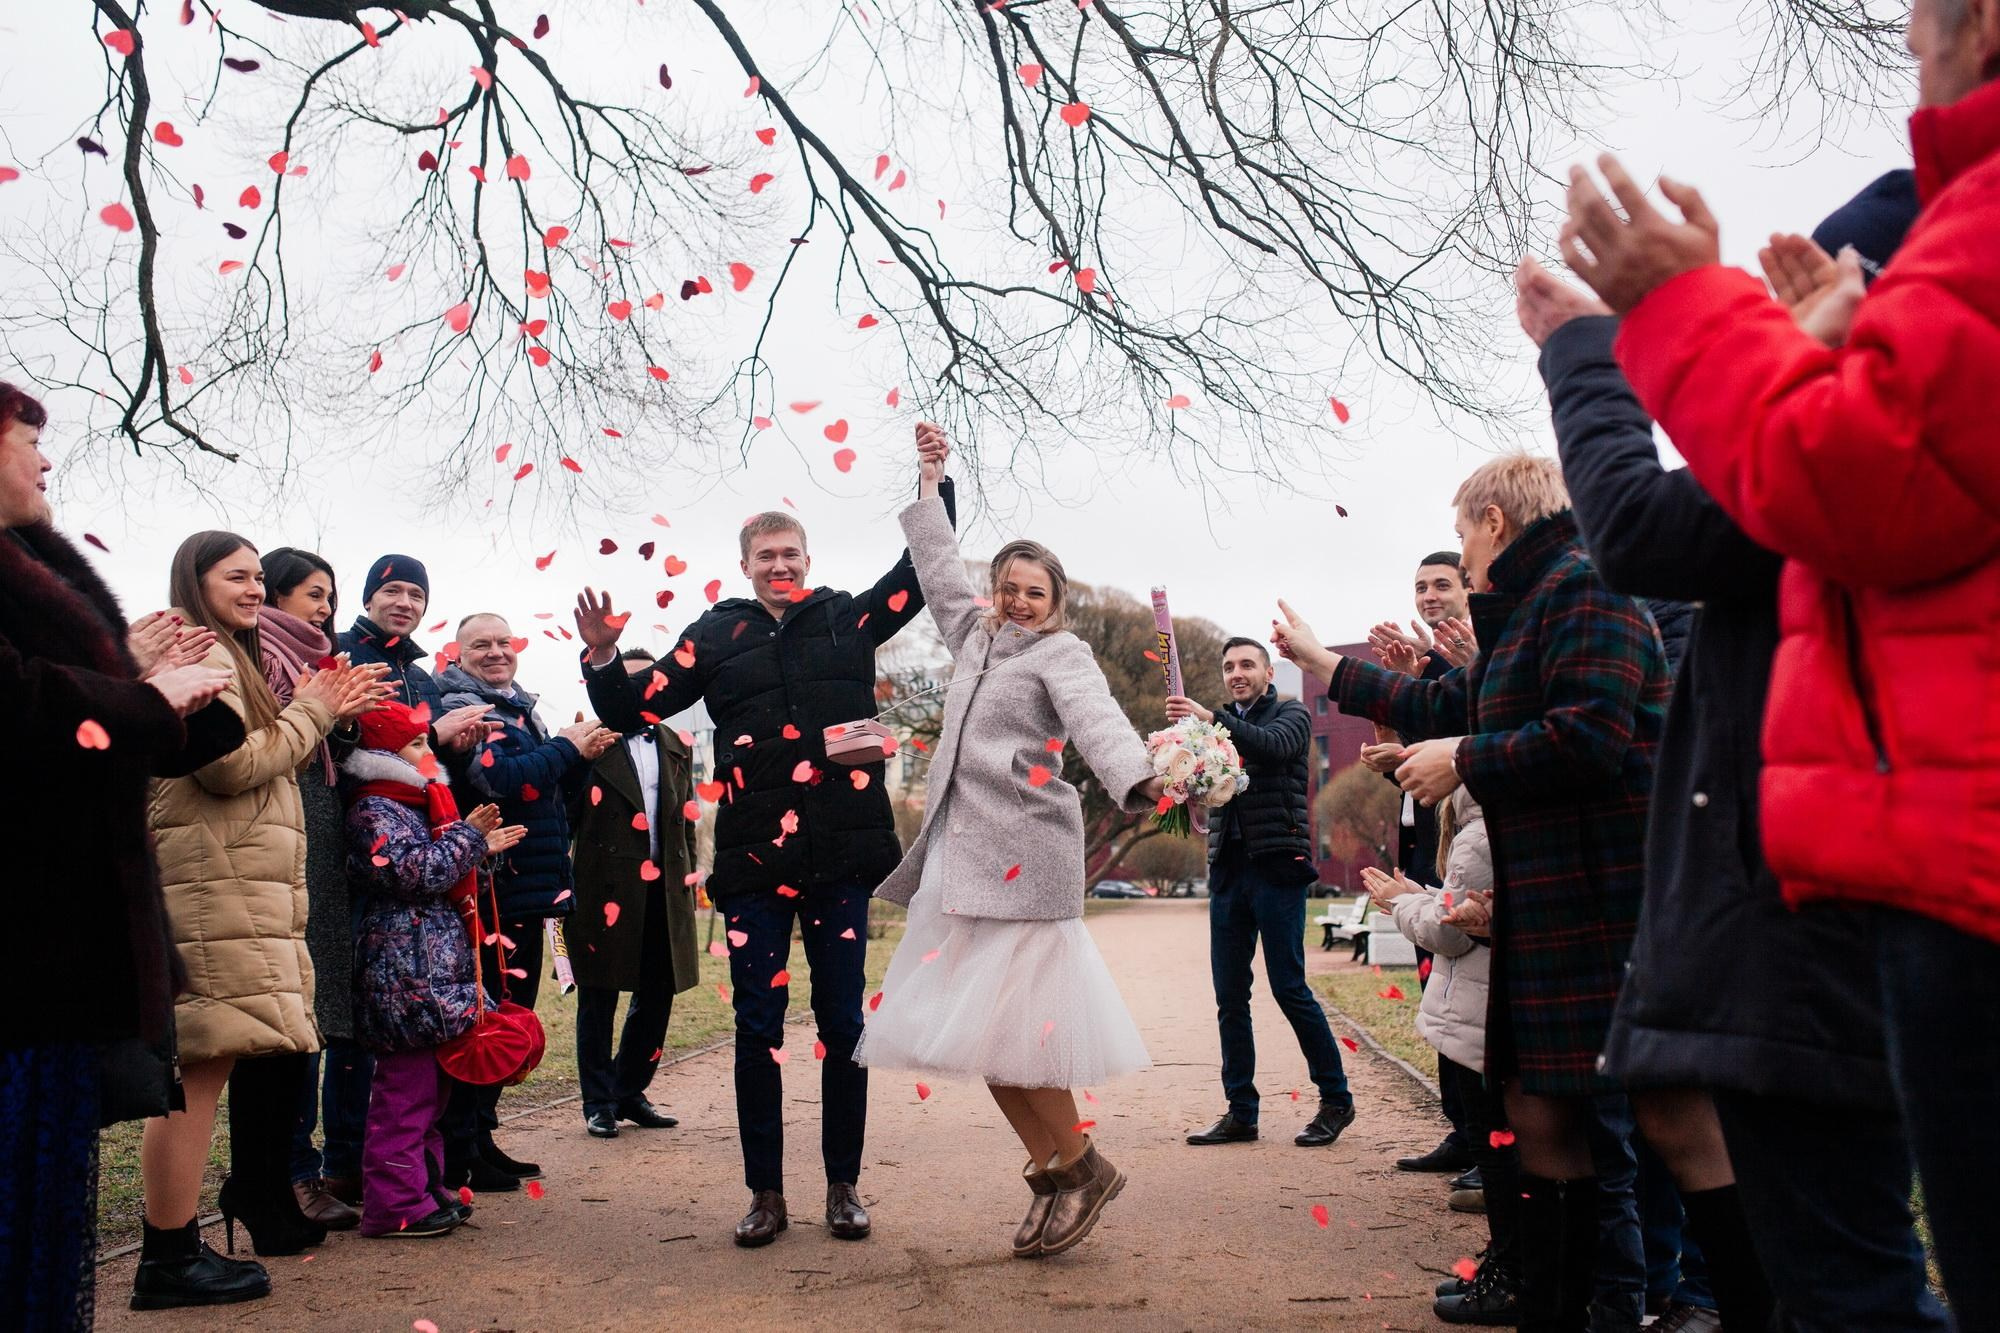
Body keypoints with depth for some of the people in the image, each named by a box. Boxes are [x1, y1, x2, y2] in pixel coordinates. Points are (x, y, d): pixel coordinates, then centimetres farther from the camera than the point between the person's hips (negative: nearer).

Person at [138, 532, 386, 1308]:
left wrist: (324, 713, 11)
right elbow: (231, 765, -17)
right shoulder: (201, 654, -8)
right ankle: (168, 1260, -6)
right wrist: (310, 714, -5)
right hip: (212, 888, -11)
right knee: (204, 1065, -10)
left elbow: (267, 768, 23)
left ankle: (261, 1205, 27)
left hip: (243, 888, 11)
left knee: (271, 1053, 15)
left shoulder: (231, 656, 24)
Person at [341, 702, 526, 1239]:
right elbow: (417, 872, -22)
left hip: (434, 971, 11)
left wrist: (476, 845, 15)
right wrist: (469, 838, -12)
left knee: (429, 1089, 15)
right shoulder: (374, 809, -11)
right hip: (406, 975, -11)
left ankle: (426, 1188, 24)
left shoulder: (411, 806, 20)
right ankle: (395, 1204, -1)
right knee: (405, 1091, -7)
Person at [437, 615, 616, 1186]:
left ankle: (481, 1138, 24)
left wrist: (580, 756, 4)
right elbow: (500, 779, -23)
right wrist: (566, 748, -12)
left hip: (526, 889, 9)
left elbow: (551, 792, 22)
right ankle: (458, 1156, 1)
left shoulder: (519, 709, 19)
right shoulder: (463, 708, -8)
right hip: (492, 890, -9)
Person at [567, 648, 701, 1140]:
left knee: (657, 997, 11)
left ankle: (629, 1093, 26)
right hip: (605, 892, -5)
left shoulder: (676, 748, 15)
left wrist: (688, 880, 12)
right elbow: (566, 817, -4)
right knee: (598, 1001, 5)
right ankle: (599, 1103, 16)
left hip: (664, 891, 5)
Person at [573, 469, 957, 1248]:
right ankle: (766, 1193, 15)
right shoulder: (718, 635, 8)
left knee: (842, 1024, 7)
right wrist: (603, 659, -10)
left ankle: (843, 1186, 19)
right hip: (755, 856, 0)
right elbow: (638, 710, 8)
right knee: (758, 1028, 4)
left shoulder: (849, 620, 9)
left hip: (841, 854, 0)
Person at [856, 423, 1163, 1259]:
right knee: (974, 1022, 5)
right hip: (959, 853, 8)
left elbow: (1094, 719, -18)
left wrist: (1136, 779, -37)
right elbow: (940, 568, 32)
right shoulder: (974, 635, 19)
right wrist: (928, 483, 35)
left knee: (1006, 1022, -11)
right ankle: (1051, 1176, 14)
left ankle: (1080, 1166, 6)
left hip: (1022, 853, -7)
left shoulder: (1061, 652, 0)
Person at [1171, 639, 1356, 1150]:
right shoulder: (1219, 724, 19)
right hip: (1227, 868, 5)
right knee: (1229, 997, 4)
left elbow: (1273, 746, -19)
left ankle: (1336, 1100, 9)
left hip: (1276, 864, -5)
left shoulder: (1290, 714, 4)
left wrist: (1211, 719, -29)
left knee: (1289, 987, -5)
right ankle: (1241, 1112, 11)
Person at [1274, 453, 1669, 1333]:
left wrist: (1464, 760, -9)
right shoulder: (1529, 608, 21)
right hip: (1545, 898, 10)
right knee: (1538, 1108, 11)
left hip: (1595, 898, -10)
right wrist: (1320, 661, 40)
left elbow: (1592, 734, -22)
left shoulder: (1584, 590, -9)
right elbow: (1450, 708, 32)